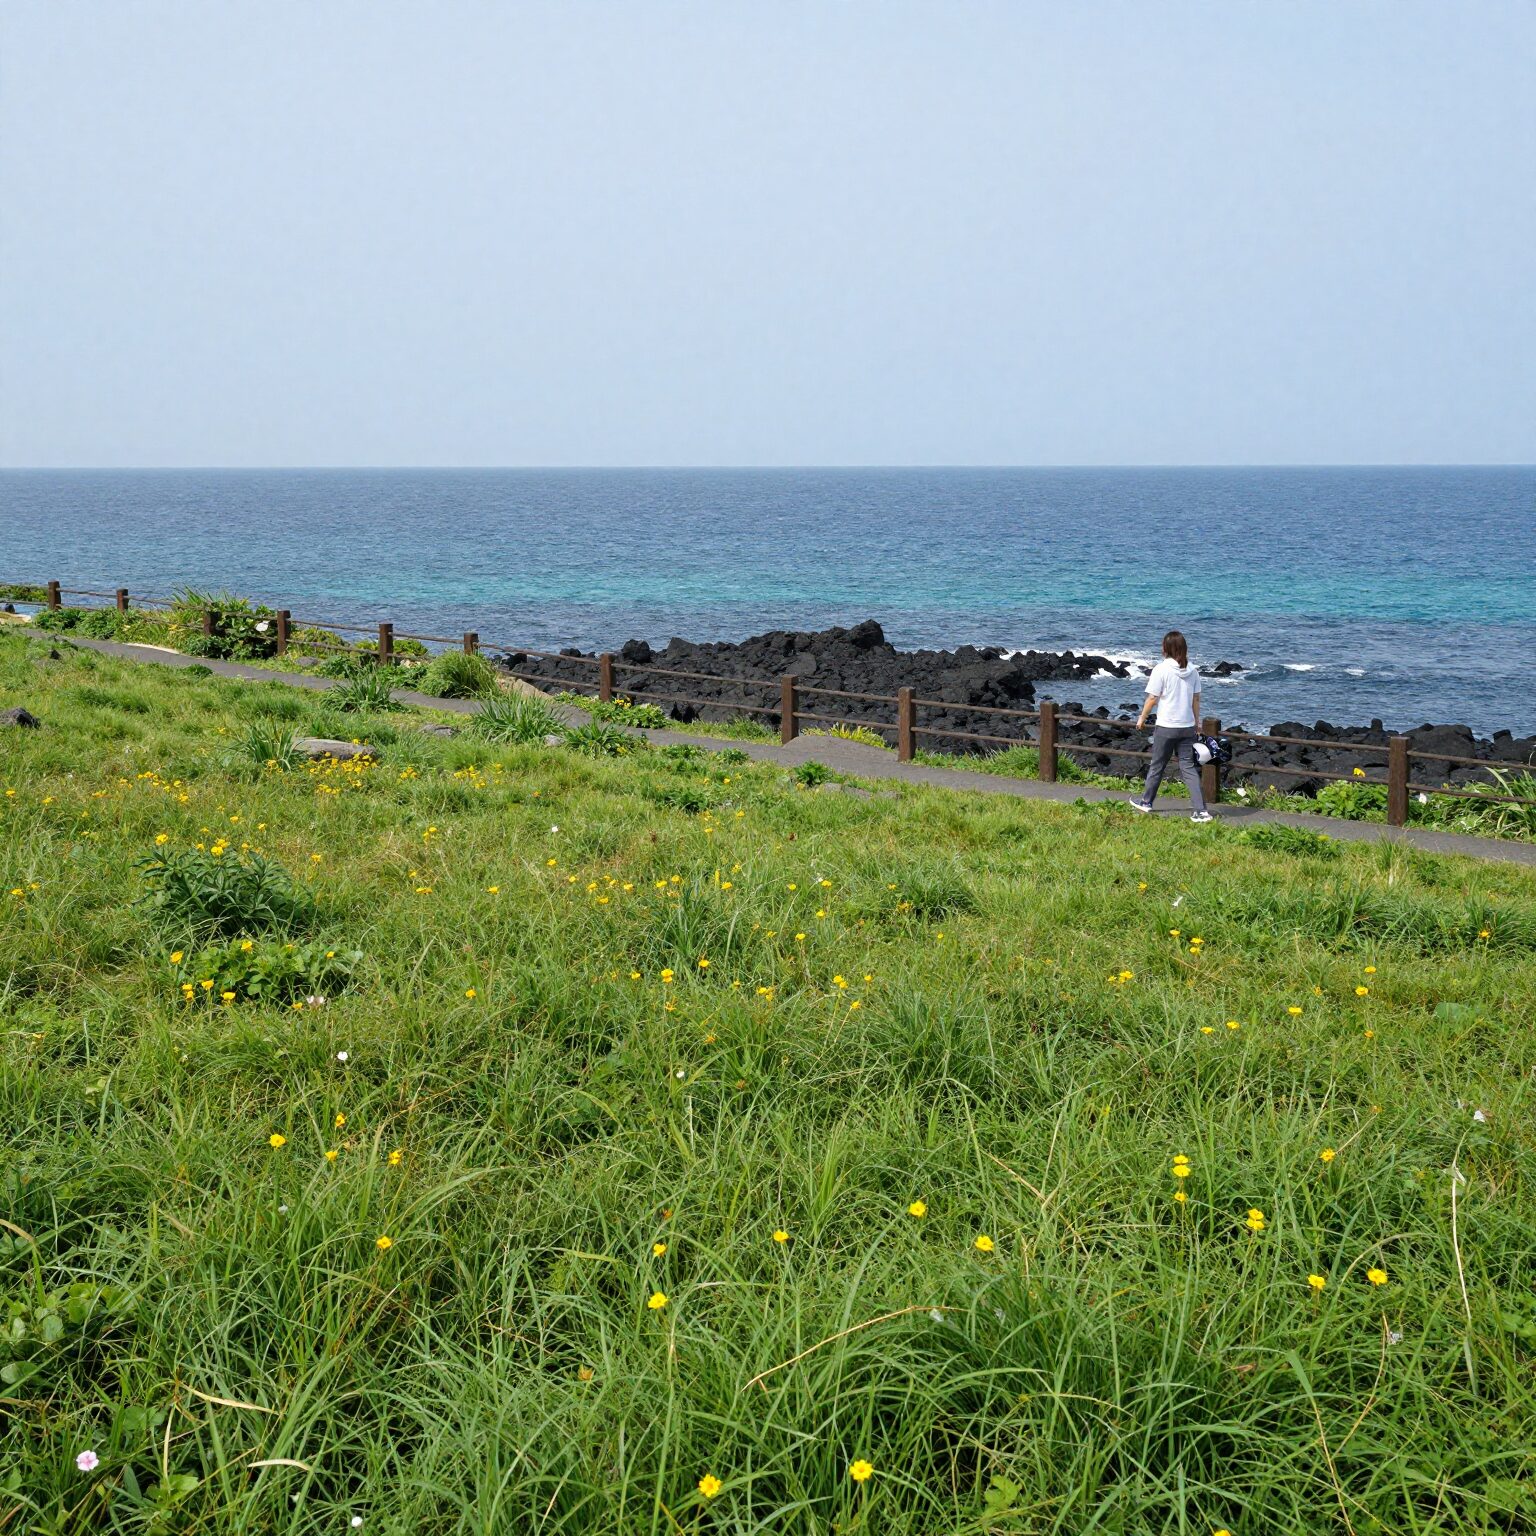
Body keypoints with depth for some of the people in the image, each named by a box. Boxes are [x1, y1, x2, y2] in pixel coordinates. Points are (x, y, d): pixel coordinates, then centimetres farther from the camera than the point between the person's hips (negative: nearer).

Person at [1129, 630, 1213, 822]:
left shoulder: (1161, 669, -12)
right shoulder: (1192, 671, 3)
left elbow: (1152, 698, -10)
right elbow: (1196, 700, 8)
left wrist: (1142, 718, 3)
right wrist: (1196, 722, 18)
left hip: (1166, 727, -4)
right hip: (1187, 727, 4)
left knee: (1157, 765, 13)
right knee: (1189, 767, 4)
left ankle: (1146, 801, 29)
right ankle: (1201, 810, -4)